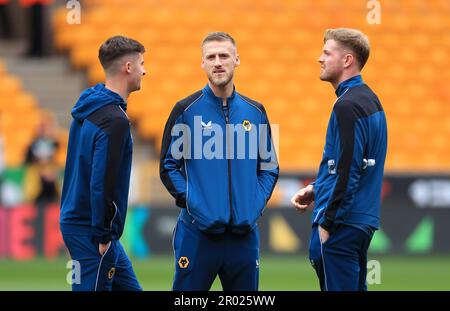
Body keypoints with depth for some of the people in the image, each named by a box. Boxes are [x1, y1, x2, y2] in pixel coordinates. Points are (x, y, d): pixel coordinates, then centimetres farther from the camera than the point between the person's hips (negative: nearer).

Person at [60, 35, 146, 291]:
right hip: (90, 230, -10)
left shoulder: (88, 110, 11)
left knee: (129, 288, 13)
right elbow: (102, 182, -24)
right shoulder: (114, 120, -19)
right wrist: (103, 235, -16)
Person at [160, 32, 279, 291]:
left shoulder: (255, 112, 9)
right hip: (198, 231, -3)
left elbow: (269, 167, 15)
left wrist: (257, 203, 1)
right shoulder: (187, 110, -1)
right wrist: (191, 201, -9)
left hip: (245, 232, 3)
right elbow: (169, 165, 1)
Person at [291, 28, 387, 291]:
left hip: (342, 221, -10)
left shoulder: (348, 106, -16)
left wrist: (326, 224, -16)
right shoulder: (369, 99, 14)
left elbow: (347, 171, -20)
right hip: (364, 220, 10)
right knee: (355, 288, 13)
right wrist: (317, 188, 14)